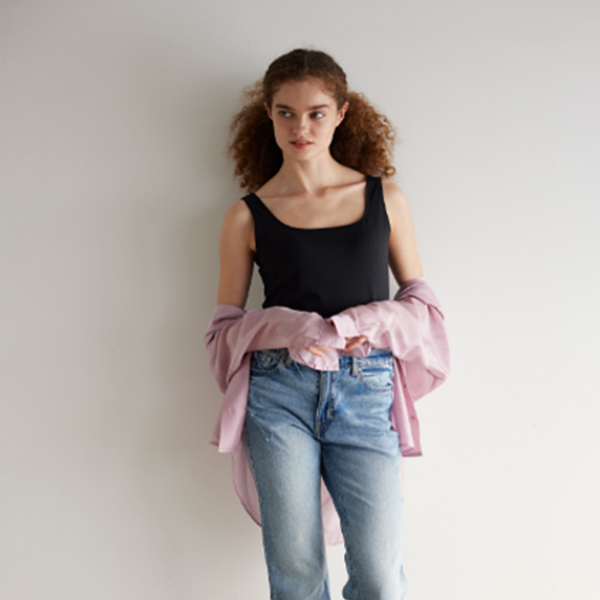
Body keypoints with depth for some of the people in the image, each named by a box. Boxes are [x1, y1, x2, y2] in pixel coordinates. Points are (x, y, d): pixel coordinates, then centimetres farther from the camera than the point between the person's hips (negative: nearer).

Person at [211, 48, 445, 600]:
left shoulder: (386, 198, 7)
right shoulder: (247, 217, 4)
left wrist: (377, 323, -8)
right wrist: (284, 329, -11)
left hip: (366, 392, 1)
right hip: (280, 394, 0)